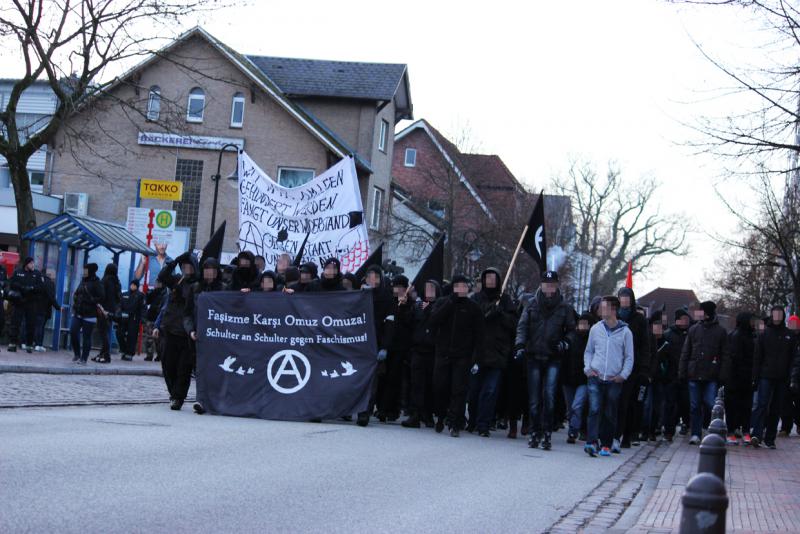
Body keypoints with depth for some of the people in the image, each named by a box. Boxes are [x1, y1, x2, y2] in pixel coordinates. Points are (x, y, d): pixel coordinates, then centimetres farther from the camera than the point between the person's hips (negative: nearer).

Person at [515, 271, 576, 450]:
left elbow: (572, 330, 11)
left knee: (549, 395, -13)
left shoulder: (564, 308, 5)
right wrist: (520, 345, -9)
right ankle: (535, 433, 13)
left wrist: (565, 343, -7)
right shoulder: (532, 305, 8)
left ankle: (547, 434, -6)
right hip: (534, 357, 2)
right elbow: (522, 326, 6)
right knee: (534, 398, 3)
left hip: (553, 359, -2)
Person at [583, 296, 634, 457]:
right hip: (595, 378, 1)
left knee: (610, 414, 5)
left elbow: (629, 357, 7)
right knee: (594, 409, -13)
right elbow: (588, 351, 17)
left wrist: (623, 375, -5)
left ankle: (606, 445, 14)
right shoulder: (595, 329, 6)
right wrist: (588, 368, 2)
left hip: (614, 380, -1)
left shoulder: (625, 332, 1)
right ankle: (592, 442, -20)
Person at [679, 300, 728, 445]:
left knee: (712, 404, -9)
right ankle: (696, 434, 11)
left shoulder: (721, 332, 5)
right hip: (694, 374, 2)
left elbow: (724, 355, 4)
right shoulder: (694, 329, 11)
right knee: (695, 406, 5)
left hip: (712, 376, -2)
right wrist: (682, 372, 4)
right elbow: (685, 352, 12)